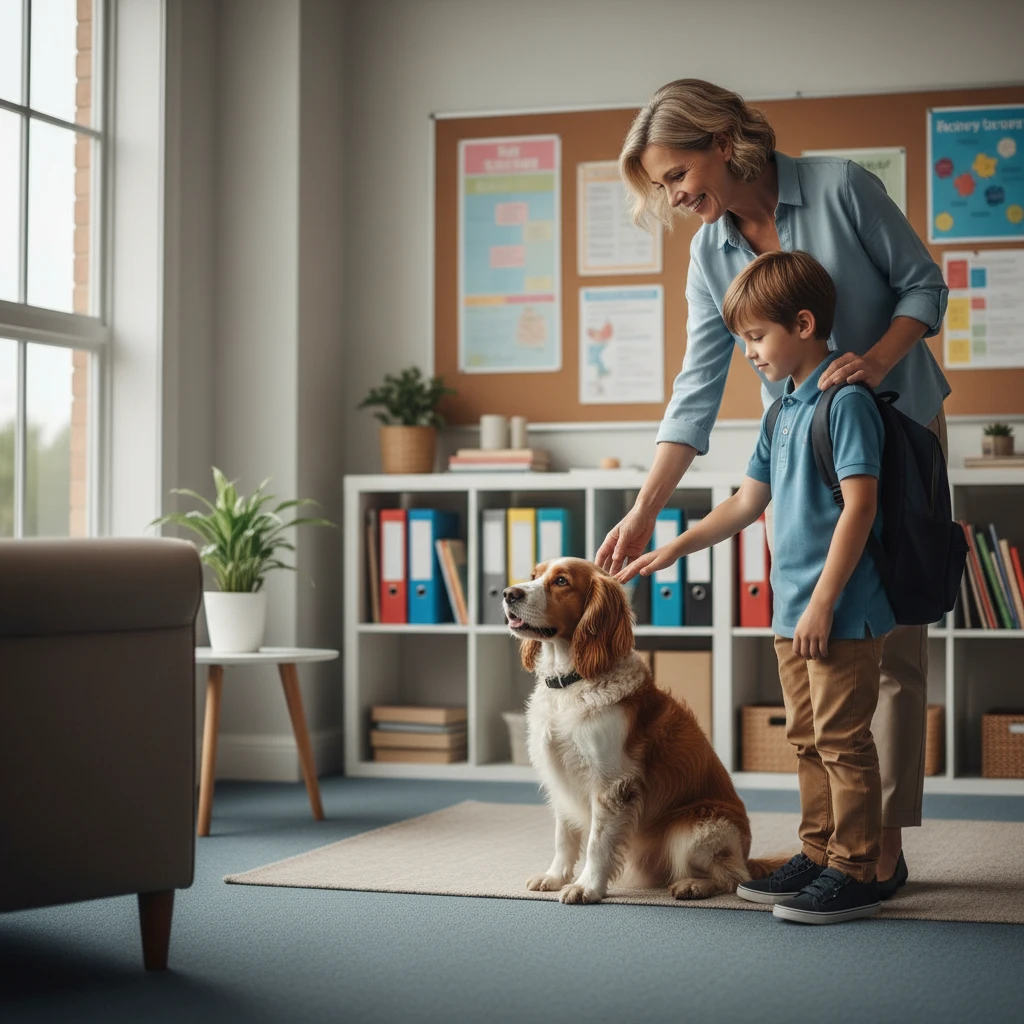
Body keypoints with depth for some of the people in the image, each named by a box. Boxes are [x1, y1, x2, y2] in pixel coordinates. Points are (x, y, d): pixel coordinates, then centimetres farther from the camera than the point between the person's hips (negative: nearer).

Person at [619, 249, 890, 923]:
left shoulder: (847, 401, -13)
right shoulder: (783, 411, 14)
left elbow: (859, 506, -19)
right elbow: (748, 502, 20)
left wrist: (823, 601, -21)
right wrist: (672, 550, 16)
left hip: (843, 611, -9)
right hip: (792, 610, 9)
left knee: (843, 740, -4)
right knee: (808, 739, 14)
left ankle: (856, 873, 2)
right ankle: (818, 856, 24)